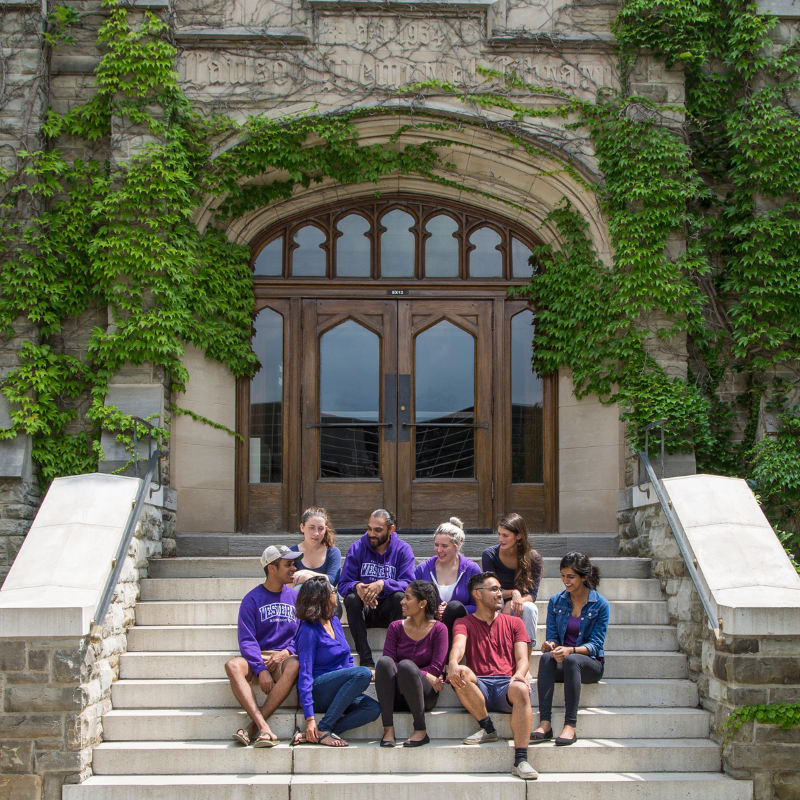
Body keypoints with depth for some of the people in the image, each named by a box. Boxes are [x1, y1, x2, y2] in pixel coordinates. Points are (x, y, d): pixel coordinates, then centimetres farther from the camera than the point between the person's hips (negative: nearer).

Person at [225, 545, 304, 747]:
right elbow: (246, 640, -5)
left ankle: (253, 726, -36)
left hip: (284, 657, 1)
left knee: (294, 665, -36)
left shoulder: (296, 597, 12)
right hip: (257, 658, -1)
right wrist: (261, 669, -20)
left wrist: (287, 651, -10)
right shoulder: (252, 599, 3)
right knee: (233, 666, -34)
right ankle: (264, 728, -44)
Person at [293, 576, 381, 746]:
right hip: (317, 691, -7)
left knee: (373, 708, -21)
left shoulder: (335, 622, 12)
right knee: (363, 673, -28)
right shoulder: (309, 631, -11)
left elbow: (347, 660, 21)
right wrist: (310, 718, -23)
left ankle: (310, 735, -22)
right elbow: (305, 675, -16)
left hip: (338, 691, 7)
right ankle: (322, 729, -23)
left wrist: (355, 686, 0)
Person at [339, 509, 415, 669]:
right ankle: (366, 661, -33)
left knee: (400, 596, -32)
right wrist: (357, 587, -29)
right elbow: (343, 584, -4)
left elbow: (408, 584, -16)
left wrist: (383, 584, -35)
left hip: (389, 611, -1)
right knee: (351, 598, -30)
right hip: (365, 611, 1)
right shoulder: (357, 548, 2)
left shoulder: (403, 550, -2)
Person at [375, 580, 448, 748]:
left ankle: (421, 731, -23)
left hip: (425, 695, -2)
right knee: (384, 661, -28)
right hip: (396, 695, 2)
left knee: (406, 665, -33)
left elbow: (436, 669, -7)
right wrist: (423, 675, -17)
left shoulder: (438, 629, 1)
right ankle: (388, 729, -31)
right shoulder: (396, 627, 8)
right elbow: (388, 661, -7)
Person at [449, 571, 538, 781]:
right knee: (460, 674, -33)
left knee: (521, 690, -35)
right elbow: (458, 645, -9)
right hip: (479, 688, 0)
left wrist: (519, 674, -18)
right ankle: (487, 728, -15)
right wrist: (453, 664, -34)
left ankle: (521, 761, -39)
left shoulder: (513, 622, 21)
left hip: (506, 685, 0)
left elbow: (522, 657, 7)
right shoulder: (464, 623, 14)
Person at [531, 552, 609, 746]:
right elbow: (552, 636, 6)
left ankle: (570, 726, -41)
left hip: (590, 663, -3)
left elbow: (596, 645, -10)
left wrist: (571, 650, -29)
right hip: (562, 664, 3)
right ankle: (544, 723, -42)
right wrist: (549, 644, -20)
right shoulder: (556, 601, 7)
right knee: (546, 657, -32)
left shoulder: (600, 604, -4)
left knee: (572, 660, -37)